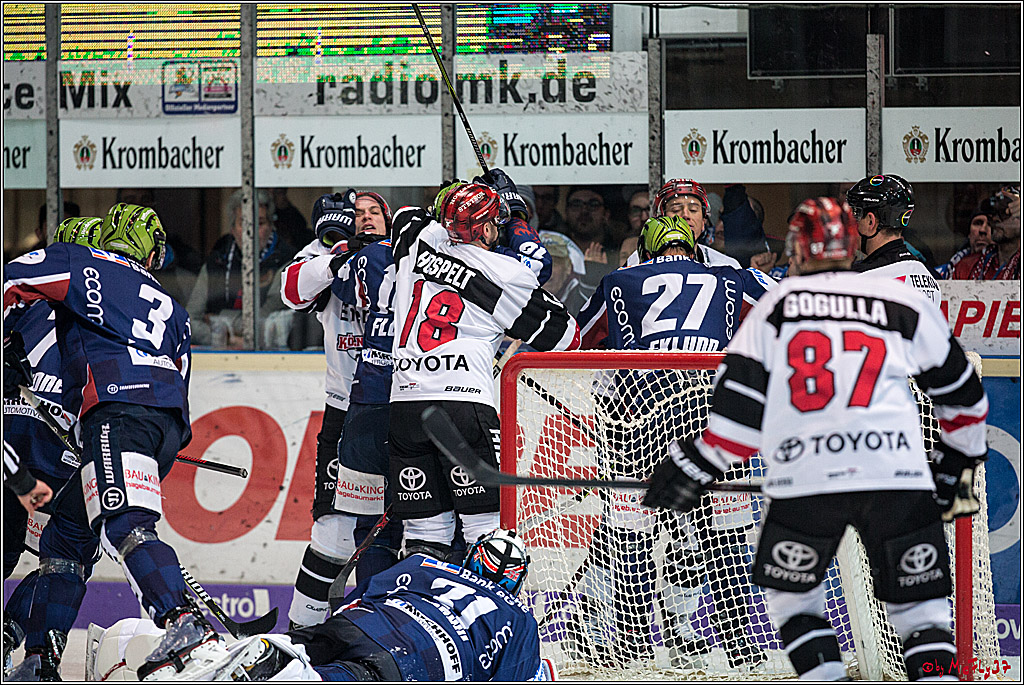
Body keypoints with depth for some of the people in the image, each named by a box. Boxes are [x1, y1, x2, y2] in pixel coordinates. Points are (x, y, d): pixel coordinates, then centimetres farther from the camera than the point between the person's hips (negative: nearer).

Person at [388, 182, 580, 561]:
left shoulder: (418, 243, 14)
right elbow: (563, 336, 12)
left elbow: (408, 216, 40)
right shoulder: (507, 273, 2)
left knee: (426, 531, 8)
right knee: (488, 531, -3)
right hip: (464, 402, -5)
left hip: (404, 402, 5)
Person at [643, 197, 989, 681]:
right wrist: (957, 463, 37)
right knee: (919, 604, 10)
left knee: (791, 593, 21)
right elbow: (960, 395, 22)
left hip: (804, 479, 0)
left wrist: (695, 465, 16)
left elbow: (739, 400, 7)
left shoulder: (775, 306, 14)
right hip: (895, 475, 0)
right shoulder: (906, 304, 15)